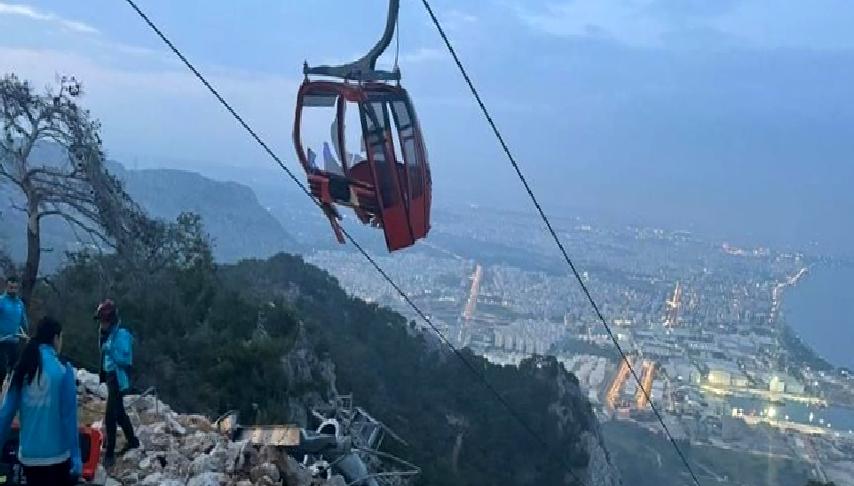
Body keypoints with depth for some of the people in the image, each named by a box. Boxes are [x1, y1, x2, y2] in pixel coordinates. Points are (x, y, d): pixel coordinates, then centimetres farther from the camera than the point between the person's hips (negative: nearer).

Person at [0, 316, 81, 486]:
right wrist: (76, 455, -9)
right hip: (57, 454, -4)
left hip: (28, 454, 4)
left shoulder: (22, 368, 0)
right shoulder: (63, 369, -12)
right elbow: (69, 416, -12)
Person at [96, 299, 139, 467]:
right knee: (119, 412, 21)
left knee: (110, 417, -7)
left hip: (118, 379, -9)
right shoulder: (108, 333, 8)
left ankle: (109, 454, 0)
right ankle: (132, 440, 38)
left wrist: (111, 350, -30)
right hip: (110, 377, 9)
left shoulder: (122, 334, -19)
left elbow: (126, 359, -25)